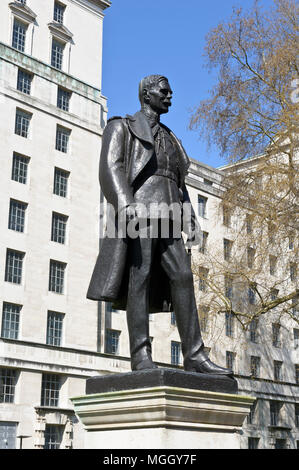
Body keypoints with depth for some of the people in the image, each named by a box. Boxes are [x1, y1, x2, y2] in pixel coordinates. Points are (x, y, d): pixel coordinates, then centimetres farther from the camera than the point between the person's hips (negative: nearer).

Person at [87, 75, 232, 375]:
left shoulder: (169, 138, 30)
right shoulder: (121, 127, 10)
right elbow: (110, 168, -6)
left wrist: (190, 220, 11)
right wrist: (126, 205, -23)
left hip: (166, 217, 6)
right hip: (138, 211, -6)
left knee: (183, 278, -7)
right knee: (139, 278, -14)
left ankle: (194, 356, -10)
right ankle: (141, 357, -15)